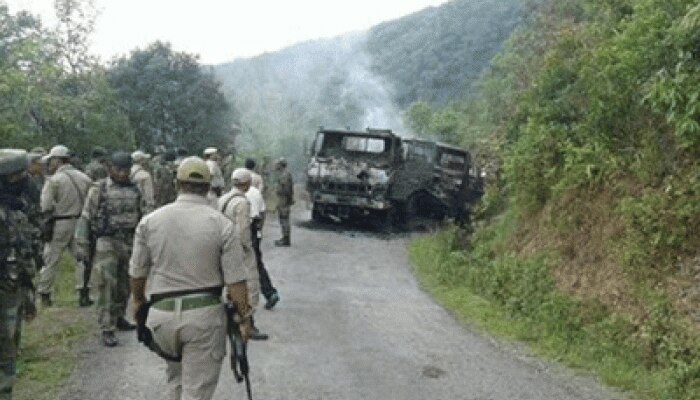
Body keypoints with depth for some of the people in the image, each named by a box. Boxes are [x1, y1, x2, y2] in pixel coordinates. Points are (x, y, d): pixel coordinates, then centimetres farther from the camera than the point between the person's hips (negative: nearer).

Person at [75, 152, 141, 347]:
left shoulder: (134, 191, 9)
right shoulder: (99, 189, -4)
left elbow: (140, 217, 18)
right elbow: (85, 217, -4)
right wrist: (82, 244, -8)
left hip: (130, 243, 5)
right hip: (106, 243, -5)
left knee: (124, 285, 14)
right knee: (107, 287, -8)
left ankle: (119, 317, 32)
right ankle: (107, 330, -5)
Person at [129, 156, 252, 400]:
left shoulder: (150, 221, 0)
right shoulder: (222, 225, -7)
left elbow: (137, 272, 7)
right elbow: (235, 281, -9)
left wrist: (138, 302, 25)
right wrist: (244, 318, 2)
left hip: (161, 314, 3)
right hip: (204, 315, -3)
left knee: (175, 374, 27)